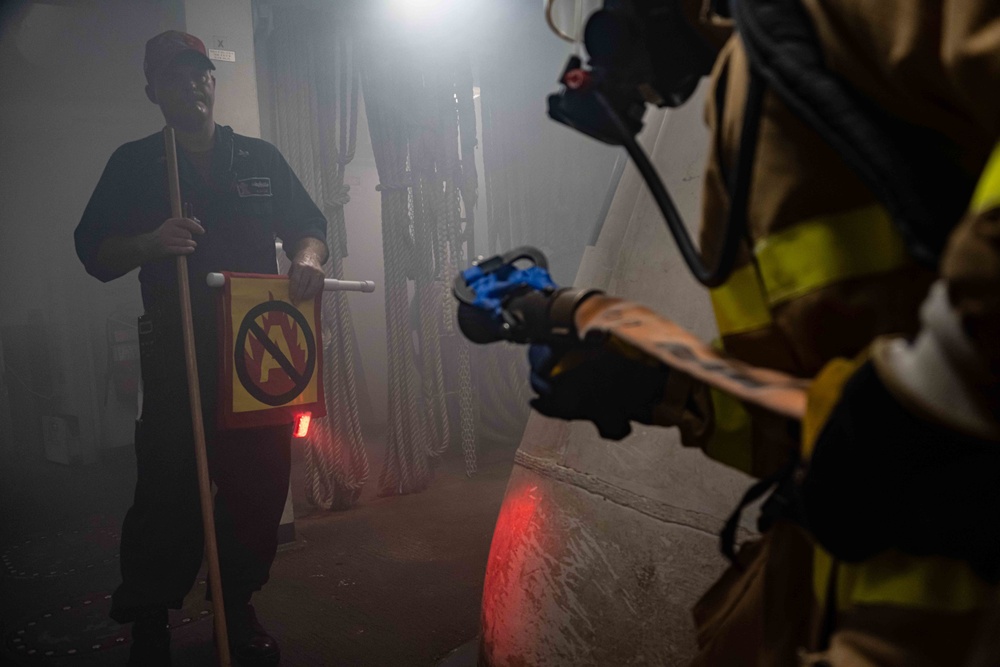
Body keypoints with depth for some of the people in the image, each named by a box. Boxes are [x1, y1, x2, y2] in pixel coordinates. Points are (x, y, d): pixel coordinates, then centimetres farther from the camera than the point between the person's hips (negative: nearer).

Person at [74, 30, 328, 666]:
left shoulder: (261, 157, 14)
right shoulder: (133, 164, 9)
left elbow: (310, 225, 14)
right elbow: (95, 254, 7)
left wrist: (307, 259, -9)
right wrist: (151, 242, -14)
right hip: (177, 353, -2)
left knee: (260, 483, 4)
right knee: (169, 488, -3)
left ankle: (238, 607, 22)